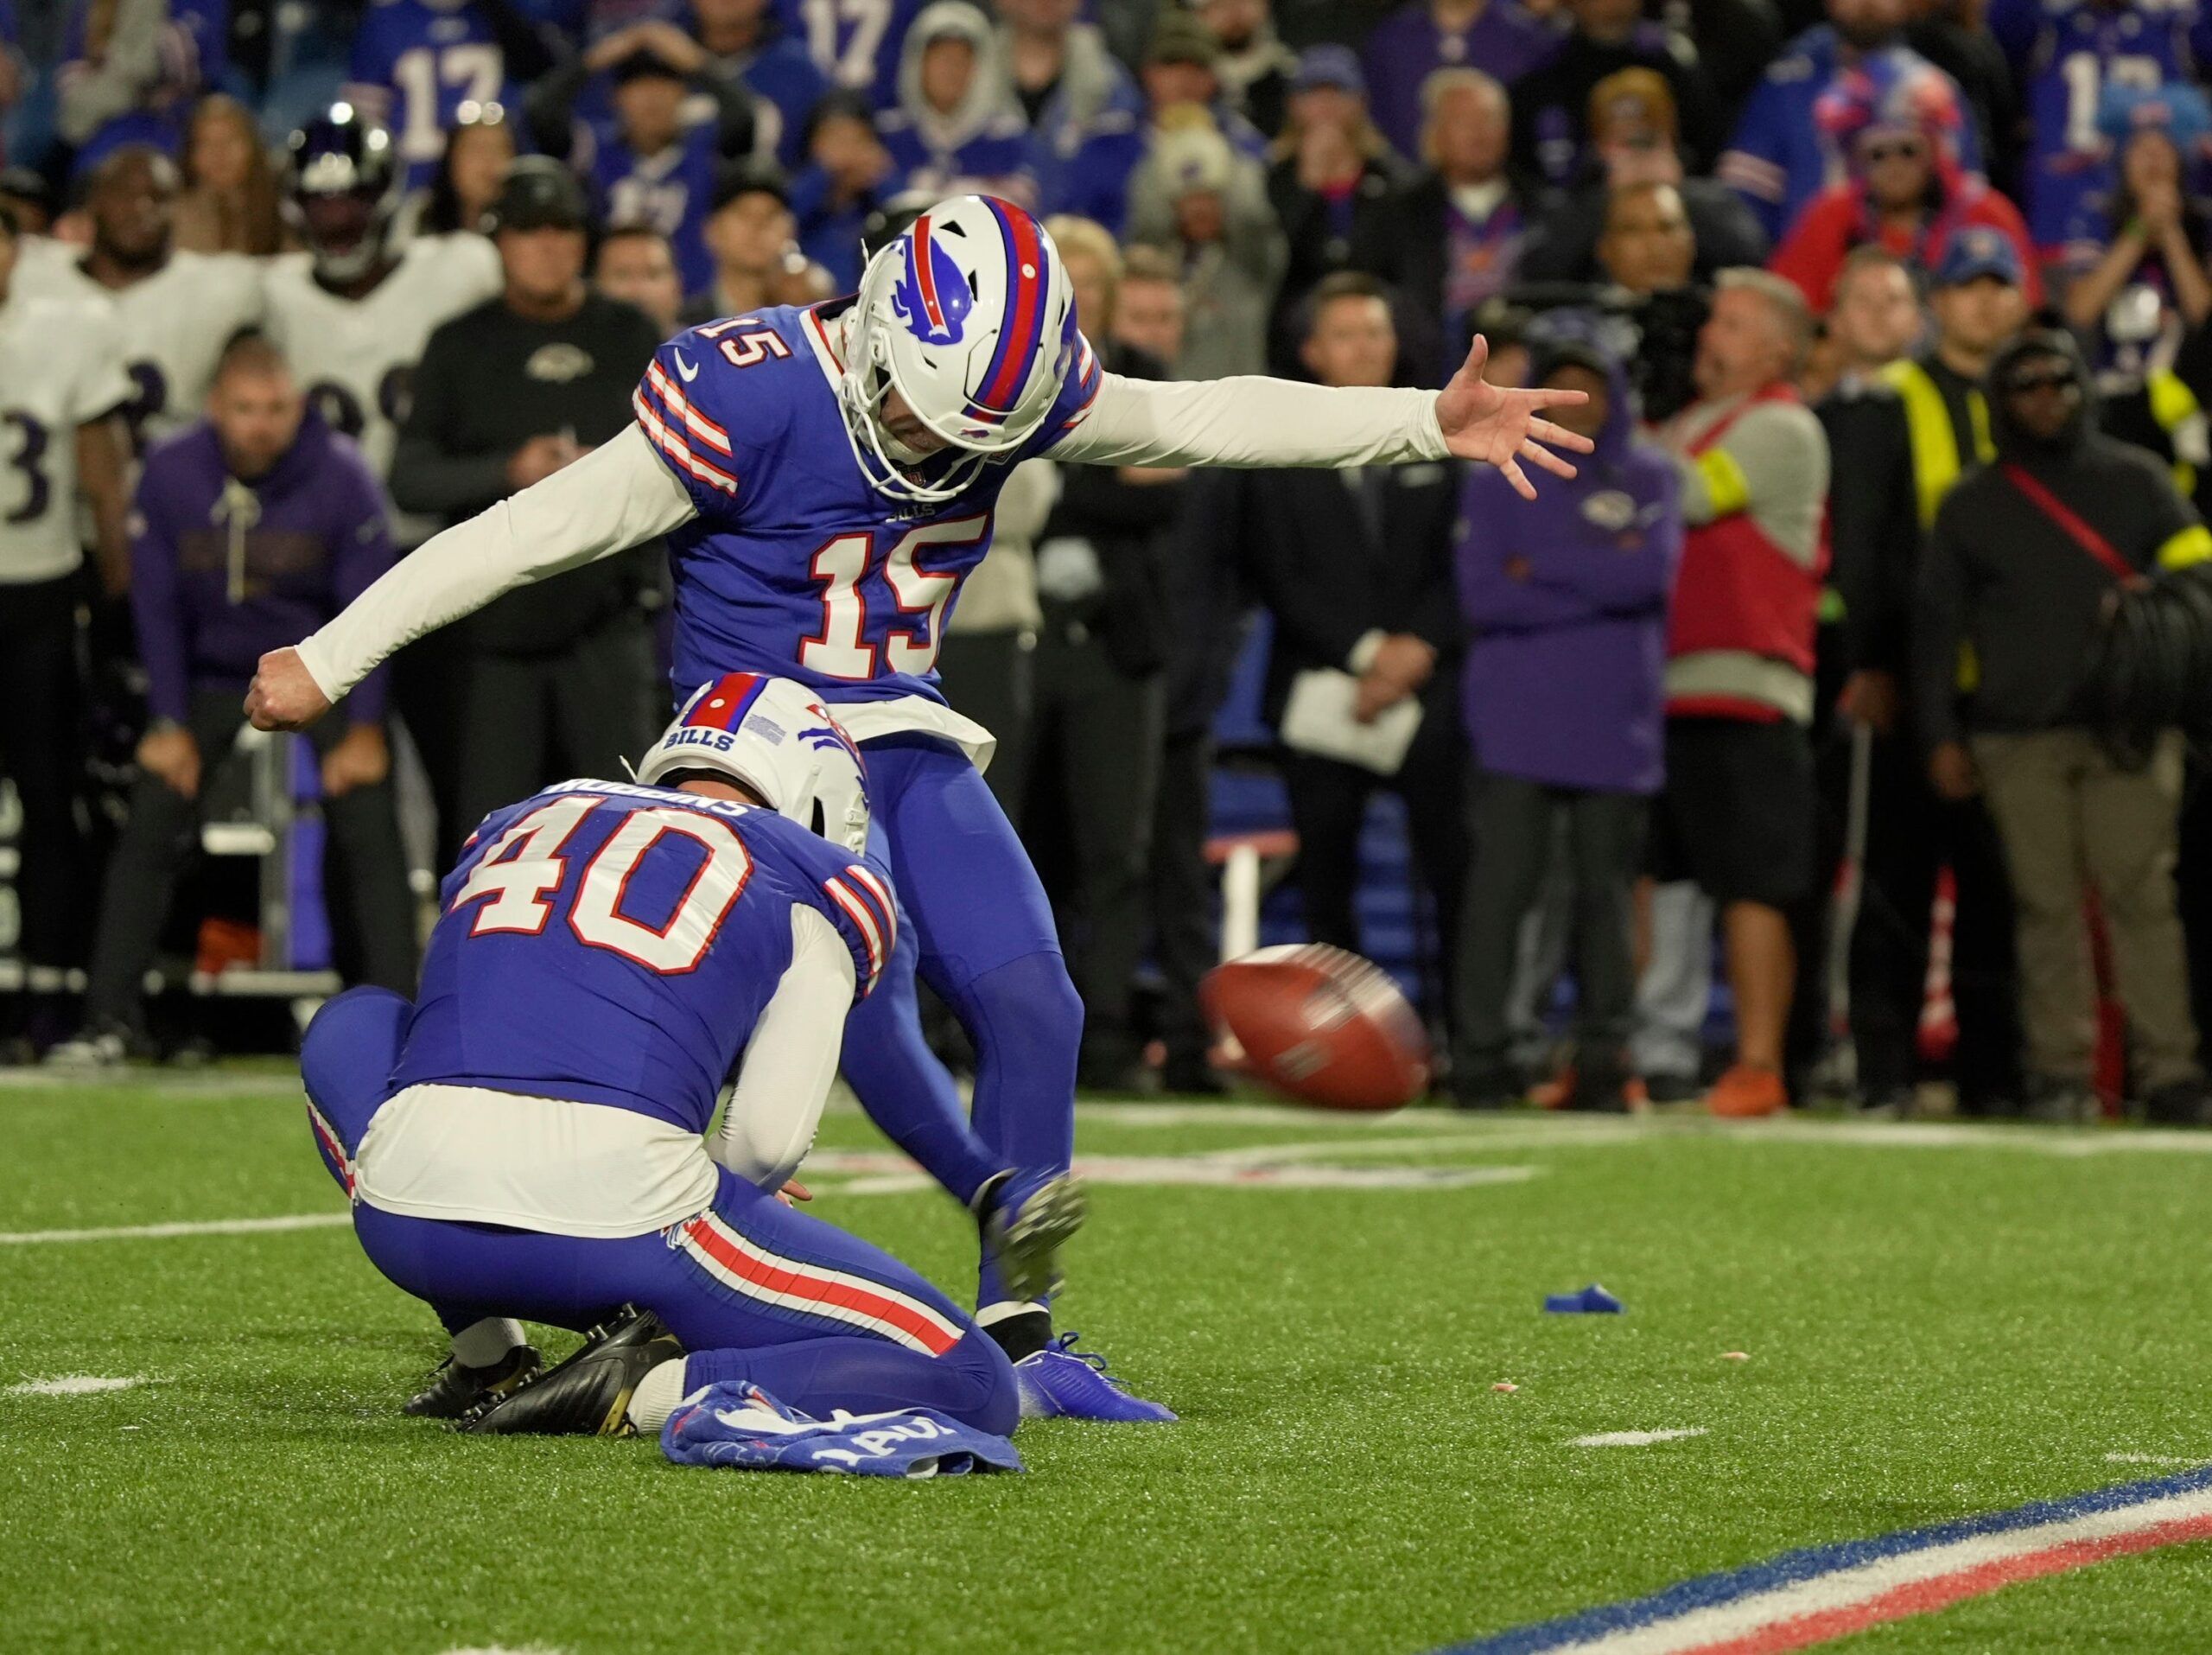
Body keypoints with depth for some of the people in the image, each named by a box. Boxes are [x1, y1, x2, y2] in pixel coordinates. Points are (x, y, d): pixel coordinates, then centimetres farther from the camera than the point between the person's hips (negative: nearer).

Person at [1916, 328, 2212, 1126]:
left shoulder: (2136, 480, 12)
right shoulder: (1971, 505, 14)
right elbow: (1936, 624, 14)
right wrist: (1941, 737, 7)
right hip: (2017, 740, 1)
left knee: (2141, 895, -9)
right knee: (2046, 905, -1)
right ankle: (2060, 1070, 3)